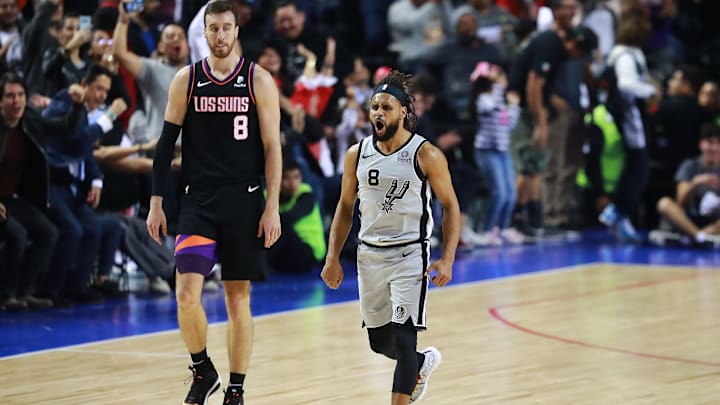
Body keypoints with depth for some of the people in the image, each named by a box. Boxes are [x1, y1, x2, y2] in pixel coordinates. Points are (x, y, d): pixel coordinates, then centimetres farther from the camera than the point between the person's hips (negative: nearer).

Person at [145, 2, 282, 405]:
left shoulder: (258, 80, -1)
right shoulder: (186, 80, 4)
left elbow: (272, 147, -1)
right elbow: (167, 143, 8)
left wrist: (272, 207, -8)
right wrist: (156, 203, 3)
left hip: (244, 201, -1)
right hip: (199, 200, 1)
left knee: (239, 299, 4)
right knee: (187, 293, -13)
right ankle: (203, 371, 9)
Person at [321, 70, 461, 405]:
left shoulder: (426, 155, -11)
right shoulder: (357, 154, 1)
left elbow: (450, 206, -5)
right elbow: (345, 207, 12)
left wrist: (448, 259, -14)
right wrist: (333, 258, 5)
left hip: (410, 254, -5)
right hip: (370, 253, 5)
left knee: (403, 336, -14)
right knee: (379, 340, 14)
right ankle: (423, 363, 46)